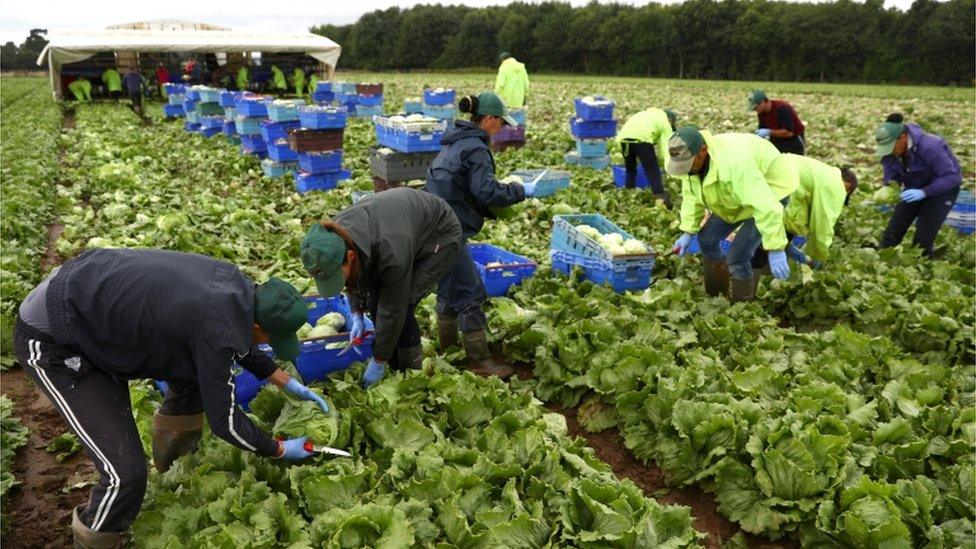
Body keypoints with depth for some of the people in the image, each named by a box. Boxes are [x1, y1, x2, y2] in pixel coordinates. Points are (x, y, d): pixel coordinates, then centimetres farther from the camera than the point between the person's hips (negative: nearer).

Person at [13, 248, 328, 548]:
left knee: (197, 373, 14)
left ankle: (172, 467, 35)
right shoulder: (217, 331, -31)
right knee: (126, 473, -13)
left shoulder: (234, 283, -8)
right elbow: (223, 420, -16)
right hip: (51, 341, -9)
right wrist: (281, 450, -1)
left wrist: (287, 383, 20)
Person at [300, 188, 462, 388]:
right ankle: (397, 367, 10)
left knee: (402, 304, -21)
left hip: (440, 235, -7)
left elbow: (392, 310, -31)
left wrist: (378, 362, -21)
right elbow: (355, 278, 1)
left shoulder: (390, 252, -43)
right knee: (375, 299, -7)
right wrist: (357, 315, -8)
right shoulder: (334, 238, -21)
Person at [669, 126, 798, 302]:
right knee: (707, 239, 7)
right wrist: (688, 232, -5)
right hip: (736, 195, 8)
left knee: (737, 257, -16)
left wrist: (775, 250, -39)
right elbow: (691, 196, 1)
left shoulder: (732, 163, -41)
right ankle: (715, 298, 24)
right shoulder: (690, 160, -15)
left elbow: (766, 207, -41)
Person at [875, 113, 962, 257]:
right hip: (915, 186, 6)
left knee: (923, 238, -12)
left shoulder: (929, 147, -34)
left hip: (943, 187, -6)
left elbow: (951, 178, -32)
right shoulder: (889, 152, -16)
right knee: (893, 230, -1)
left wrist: (923, 192, -44)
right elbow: (891, 176, -7)